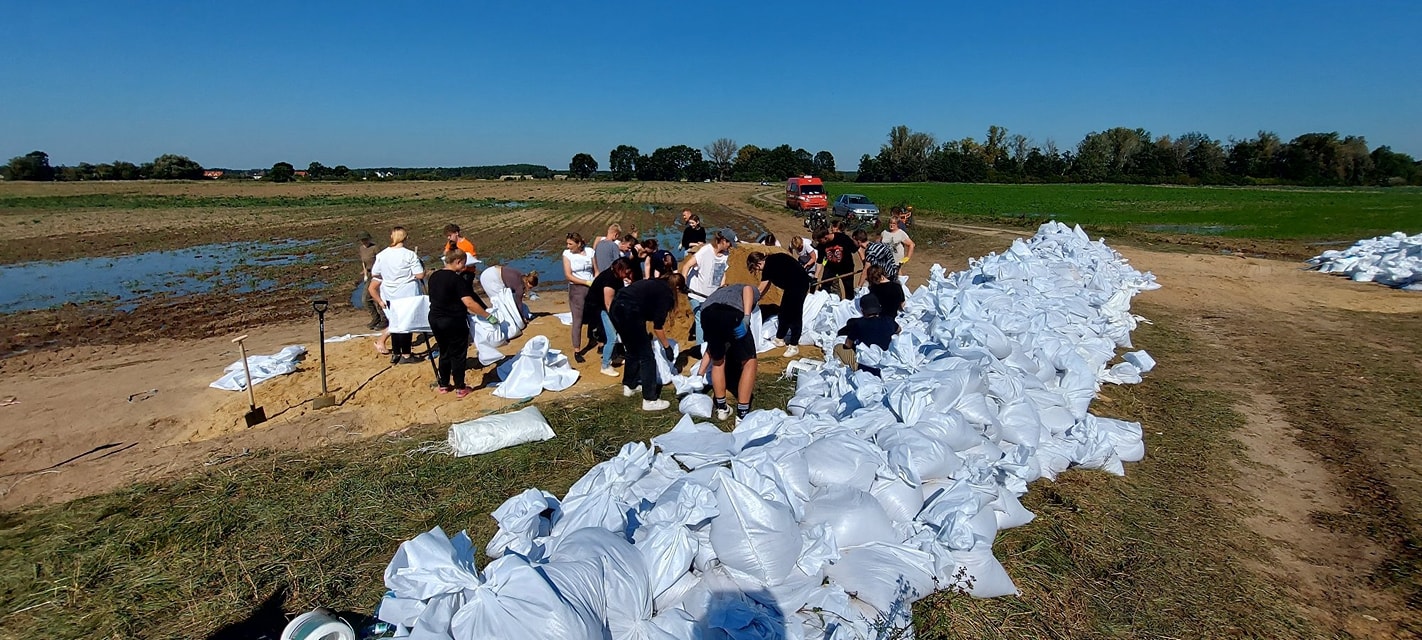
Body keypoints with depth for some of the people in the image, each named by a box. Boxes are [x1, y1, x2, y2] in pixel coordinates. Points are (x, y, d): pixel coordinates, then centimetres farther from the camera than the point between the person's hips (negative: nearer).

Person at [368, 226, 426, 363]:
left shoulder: (381, 255, 2)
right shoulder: (409, 255, -13)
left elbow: (374, 274, 11)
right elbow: (420, 275, -16)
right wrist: (422, 266, 4)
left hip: (390, 295, 5)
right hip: (407, 294, -5)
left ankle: (395, 354, 22)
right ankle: (406, 355, 9)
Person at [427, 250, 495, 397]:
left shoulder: (434, 276, 6)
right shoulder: (457, 279, -18)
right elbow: (469, 303, -25)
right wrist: (488, 316, -20)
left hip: (434, 320, 7)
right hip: (454, 322, -7)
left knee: (444, 353, 20)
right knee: (458, 355, 6)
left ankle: (443, 385, 29)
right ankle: (460, 388, 13)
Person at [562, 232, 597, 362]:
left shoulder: (590, 251, 0)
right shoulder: (567, 254, -3)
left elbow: (596, 271, 2)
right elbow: (568, 275, -9)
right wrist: (587, 282, -14)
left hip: (592, 288, 2)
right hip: (576, 289, -2)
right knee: (578, 321, -1)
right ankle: (577, 351, 6)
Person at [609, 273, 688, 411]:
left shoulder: (656, 285, 23)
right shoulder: (667, 294, 0)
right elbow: (658, 326, -1)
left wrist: (645, 335, 38)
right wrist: (667, 346, 11)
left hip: (616, 308, 9)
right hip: (629, 313, -9)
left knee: (633, 351, 27)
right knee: (647, 356, 2)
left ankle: (629, 386, 41)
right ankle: (650, 400, 5)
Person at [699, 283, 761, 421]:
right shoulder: (754, 292, 36)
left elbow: (711, 346, 43)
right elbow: (747, 289, 5)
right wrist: (746, 317, -7)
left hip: (707, 312, 4)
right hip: (733, 312, -4)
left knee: (717, 362, 28)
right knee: (749, 362, 15)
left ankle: (722, 408, 35)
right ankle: (742, 415, 16)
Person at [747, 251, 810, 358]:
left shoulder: (769, 265, -19)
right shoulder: (771, 262, 8)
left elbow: (760, 290, -12)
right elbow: (767, 287, 17)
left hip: (799, 284, -10)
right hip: (792, 285, 10)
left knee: (795, 315, -8)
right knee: (784, 312, 15)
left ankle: (794, 347, -4)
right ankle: (779, 339, 28)